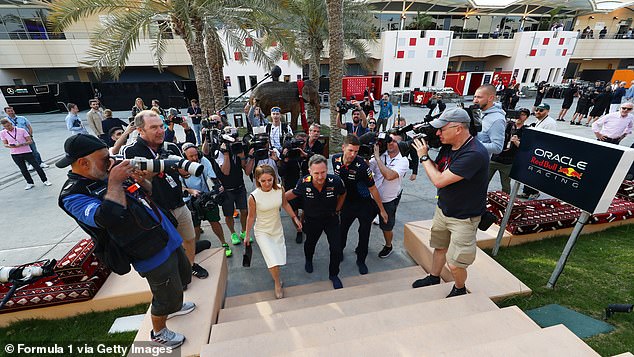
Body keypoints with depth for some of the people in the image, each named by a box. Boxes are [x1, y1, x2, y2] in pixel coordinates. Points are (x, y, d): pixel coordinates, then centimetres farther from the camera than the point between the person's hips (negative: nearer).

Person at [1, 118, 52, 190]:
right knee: (23, 169, 9)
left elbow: (30, 141, -7)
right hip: (15, 154, 3)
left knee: (36, 166, 1)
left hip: (27, 152, -2)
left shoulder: (21, 130, -7)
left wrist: (21, 144, -22)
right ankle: (30, 183, 20)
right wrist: (10, 146, -15)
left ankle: (45, 180, 12)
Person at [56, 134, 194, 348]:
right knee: (168, 298, 11)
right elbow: (108, 217, -37)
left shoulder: (107, 175, 6)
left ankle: (173, 306, 57)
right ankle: (159, 332, 40)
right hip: (153, 256, -8)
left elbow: (149, 194, 14)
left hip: (169, 239, 8)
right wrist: (114, 182, -24)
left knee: (183, 277, 29)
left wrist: (141, 179, -7)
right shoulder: (73, 195, -17)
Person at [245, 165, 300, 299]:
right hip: (262, 232, -3)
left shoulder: (280, 189, -17)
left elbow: (285, 204, 3)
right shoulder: (254, 197, -25)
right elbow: (251, 217, -11)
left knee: (279, 258, 16)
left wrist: (295, 218, 5)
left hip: (277, 229, 4)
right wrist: (247, 236, -1)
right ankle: (277, 283, 20)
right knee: (273, 261, -12)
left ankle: (275, 276, 53)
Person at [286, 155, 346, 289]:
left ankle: (333, 275, 27)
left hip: (331, 218, 0)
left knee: (336, 249, -3)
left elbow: (343, 194, -4)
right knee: (310, 243, 25)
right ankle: (308, 260, 61)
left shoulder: (335, 181, -29)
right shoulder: (304, 182, -29)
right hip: (312, 219, 1)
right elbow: (293, 193, -5)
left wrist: (337, 210, 0)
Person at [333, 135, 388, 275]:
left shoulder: (361, 165, -28)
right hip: (347, 202, 4)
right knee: (342, 228, 15)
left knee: (364, 232, 7)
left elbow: (372, 189, -19)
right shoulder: (335, 159, -13)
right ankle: (339, 251, 44)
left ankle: (361, 260, 30)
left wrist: (382, 210, -11)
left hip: (365, 204, -3)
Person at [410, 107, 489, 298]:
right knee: (440, 246, 24)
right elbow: (436, 170, 6)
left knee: (455, 265, 2)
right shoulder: (448, 145, -3)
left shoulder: (474, 154, -30)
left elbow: (439, 180, -30)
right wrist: (424, 153, -9)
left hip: (463, 218, -7)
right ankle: (433, 277, 47)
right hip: (443, 209, 7)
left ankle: (460, 289, 33)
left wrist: (423, 156, -18)